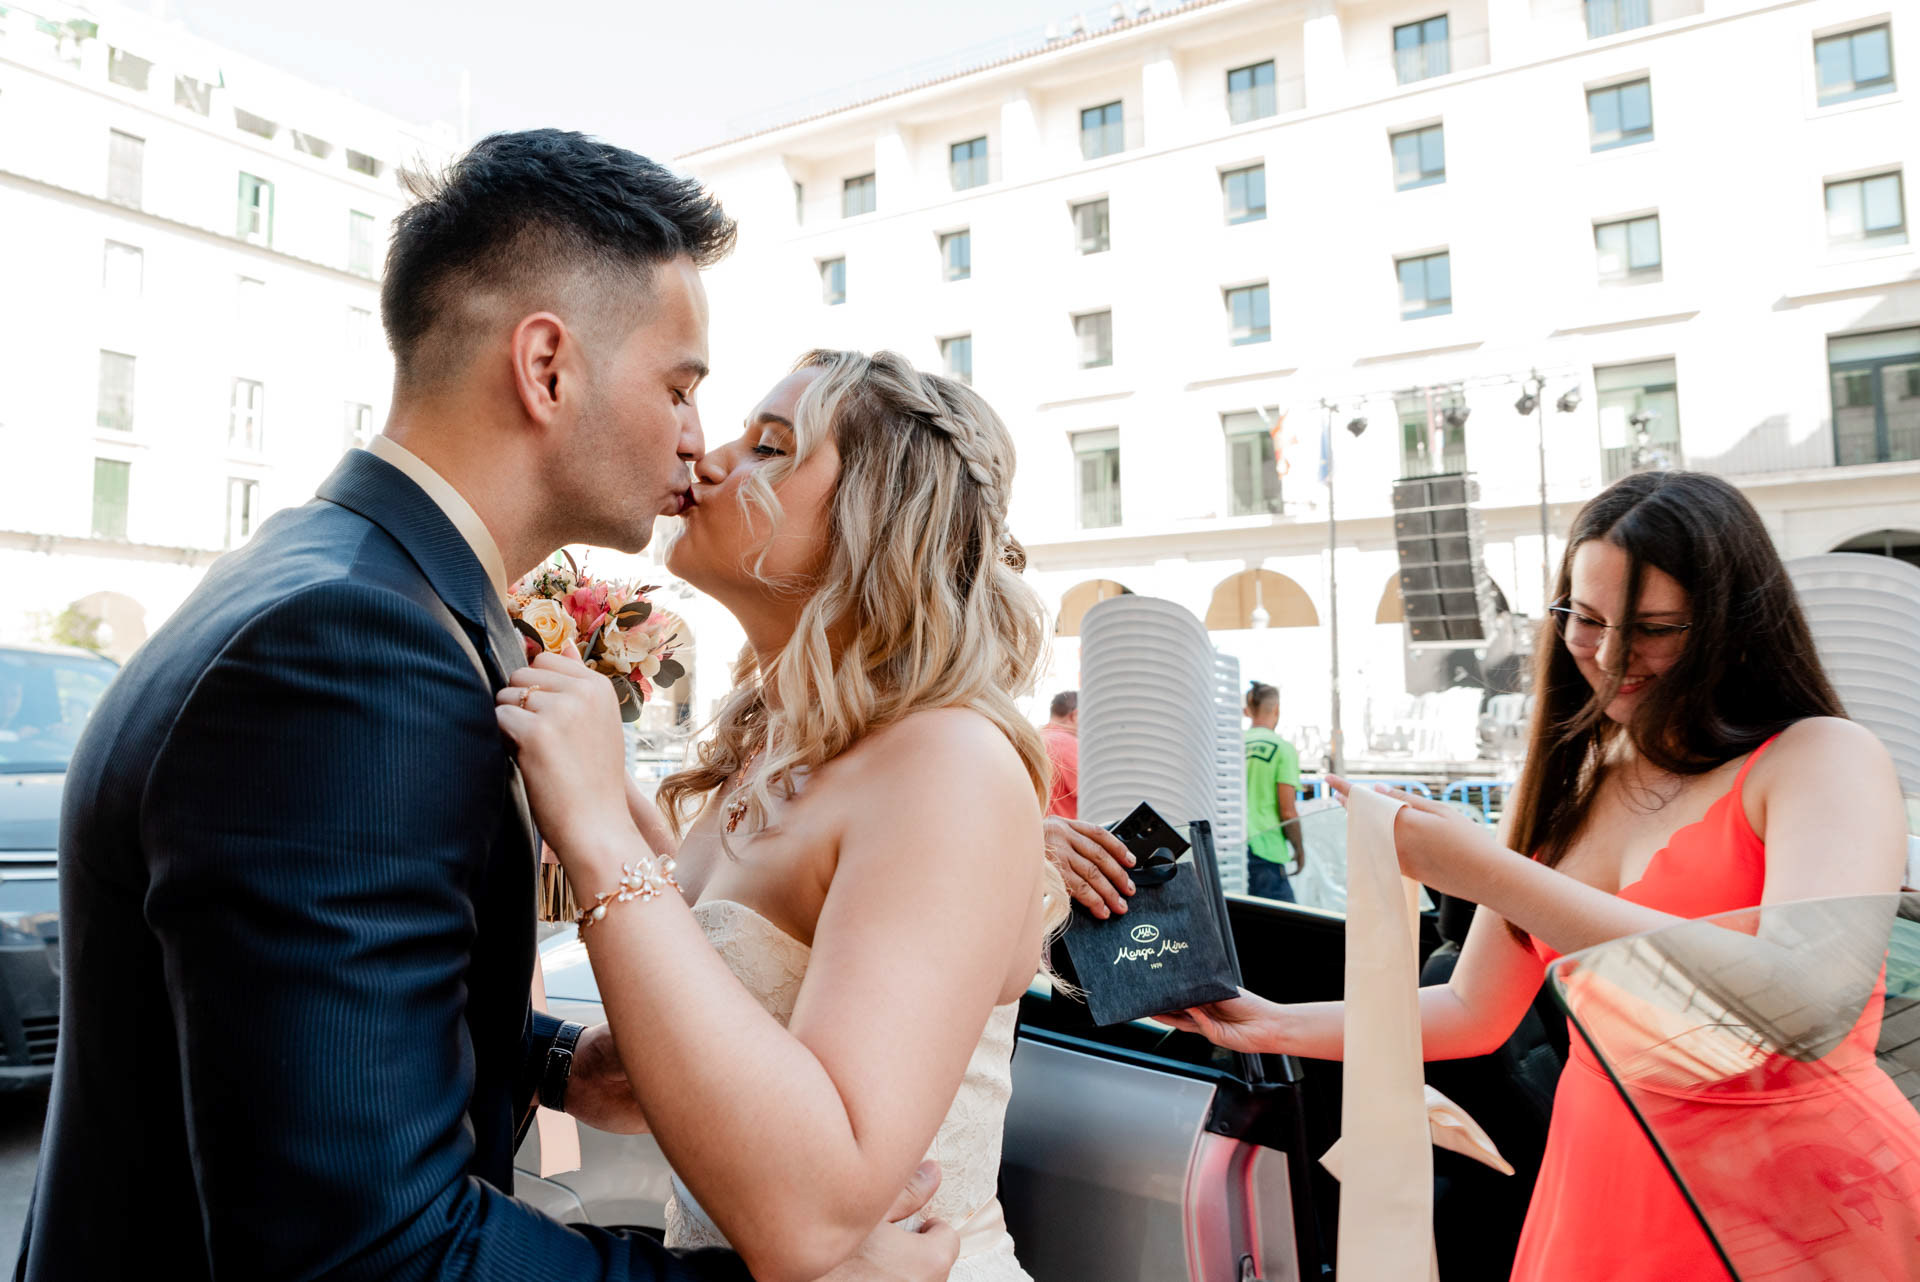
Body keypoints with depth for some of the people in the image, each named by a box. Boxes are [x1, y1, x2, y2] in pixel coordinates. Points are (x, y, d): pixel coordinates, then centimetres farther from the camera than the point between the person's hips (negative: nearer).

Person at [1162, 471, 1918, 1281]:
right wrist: (1275, 1027, 1)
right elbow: (1474, 1013, 10)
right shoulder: (1564, 787, 6)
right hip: (1594, 1196, 5)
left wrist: (1492, 876, -27)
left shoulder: (1824, 758, -9)